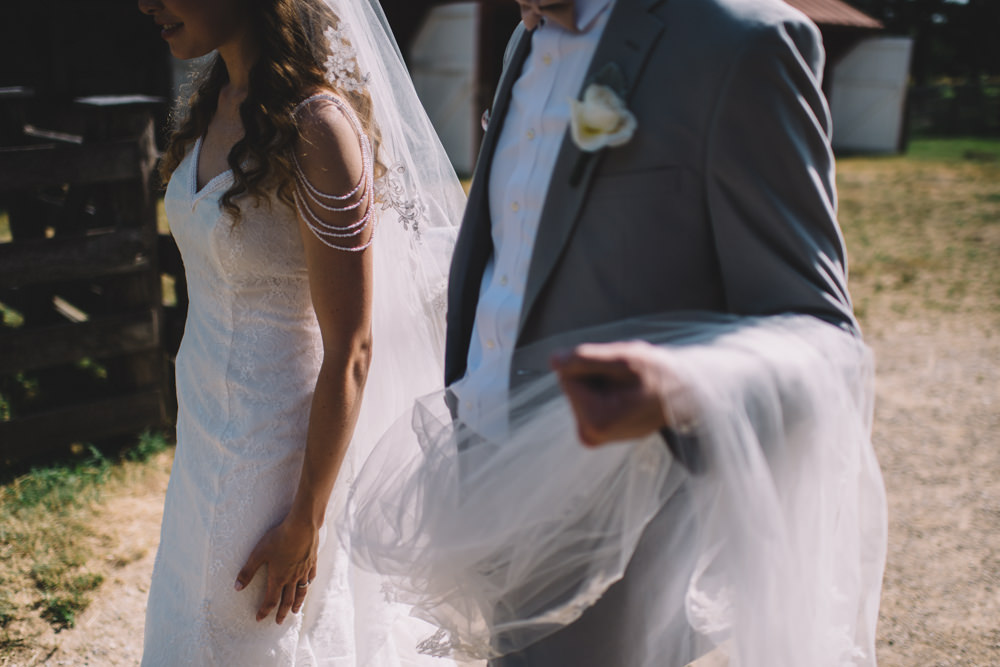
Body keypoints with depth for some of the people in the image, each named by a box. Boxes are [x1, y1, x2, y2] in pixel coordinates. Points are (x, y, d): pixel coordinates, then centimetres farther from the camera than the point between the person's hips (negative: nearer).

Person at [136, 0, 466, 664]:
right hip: (211, 433, 8)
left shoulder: (316, 125, -23)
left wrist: (305, 522, -17)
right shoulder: (220, 101, 2)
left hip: (287, 447, -8)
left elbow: (350, 352, -21)